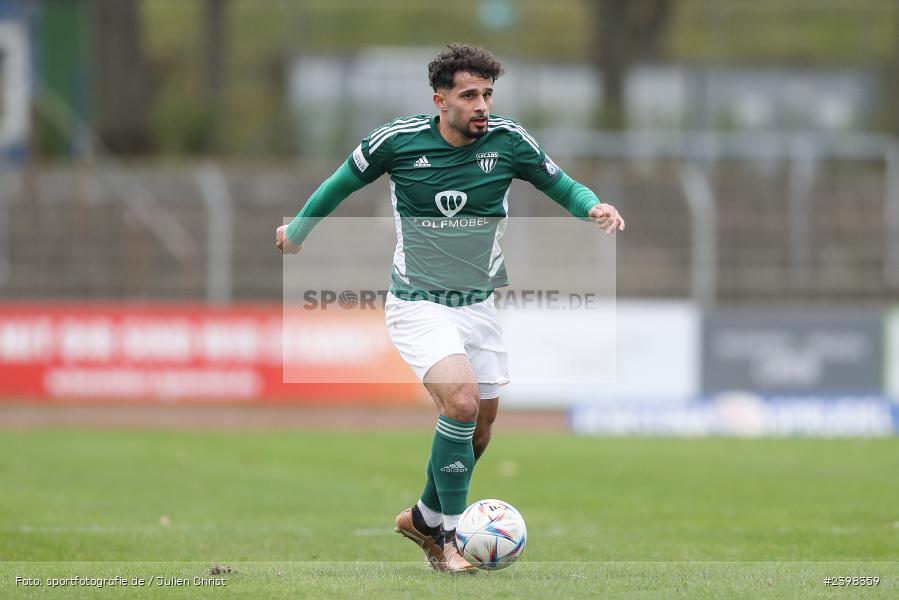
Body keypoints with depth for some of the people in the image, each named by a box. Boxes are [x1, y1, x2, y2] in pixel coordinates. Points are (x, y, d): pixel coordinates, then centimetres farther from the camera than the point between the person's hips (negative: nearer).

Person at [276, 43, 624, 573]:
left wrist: (595, 207, -18)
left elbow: (562, 186, 4)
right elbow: (343, 183, 5)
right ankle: (448, 538, -11)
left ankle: (425, 518, 36)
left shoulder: (509, 141, -8)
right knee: (462, 401, -24)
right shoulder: (398, 141, -13)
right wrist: (297, 231, 17)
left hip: (479, 305, 4)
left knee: (481, 425, 11)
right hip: (418, 305, -4)